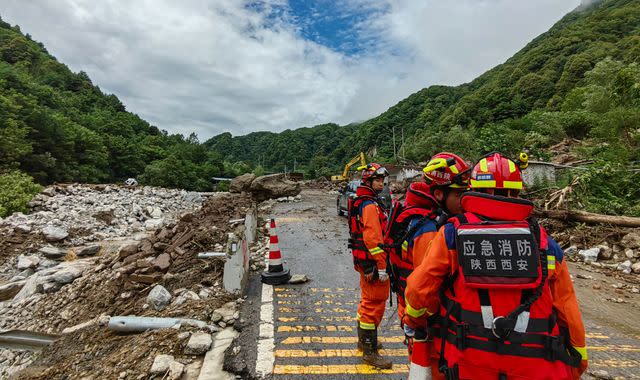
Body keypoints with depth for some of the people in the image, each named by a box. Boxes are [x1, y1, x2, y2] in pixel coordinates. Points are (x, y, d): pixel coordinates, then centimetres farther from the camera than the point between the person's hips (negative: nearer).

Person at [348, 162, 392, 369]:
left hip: (363, 259, 11)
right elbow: (373, 237, -25)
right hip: (372, 261, -11)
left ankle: (363, 340, 38)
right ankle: (370, 352, 9)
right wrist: (382, 266, -22)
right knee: (375, 305, -2)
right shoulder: (370, 205, -19)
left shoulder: (362, 201, 14)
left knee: (367, 301, 22)